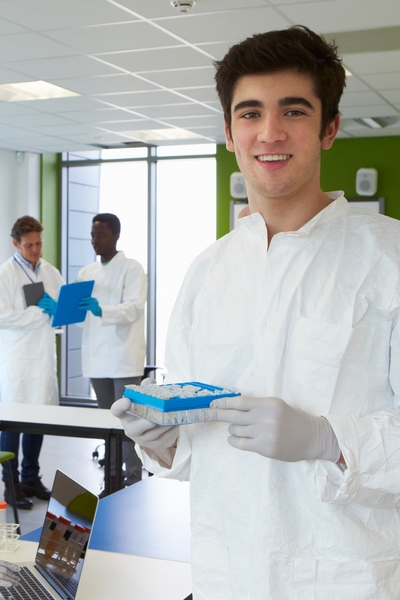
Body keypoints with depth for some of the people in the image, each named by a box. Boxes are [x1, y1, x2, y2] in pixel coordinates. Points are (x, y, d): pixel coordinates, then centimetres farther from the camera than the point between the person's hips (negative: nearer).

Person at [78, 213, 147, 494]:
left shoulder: (132, 268, -3)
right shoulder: (86, 272, 15)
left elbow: (135, 307, -15)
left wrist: (102, 311, -31)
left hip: (124, 358, -6)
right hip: (97, 358, 6)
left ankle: (134, 480, 1)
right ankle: (111, 478, 20)